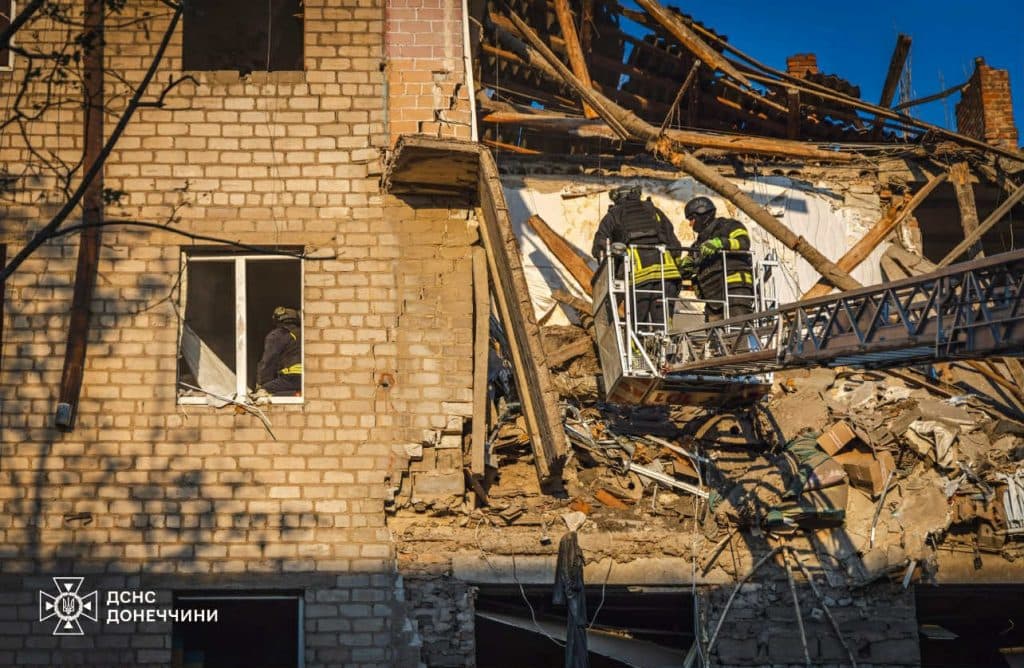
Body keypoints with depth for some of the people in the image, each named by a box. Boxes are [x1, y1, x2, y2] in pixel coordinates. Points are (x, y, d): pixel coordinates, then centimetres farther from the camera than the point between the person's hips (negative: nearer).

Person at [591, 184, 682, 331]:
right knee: (663, 321, 1)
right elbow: (674, 244, 21)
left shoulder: (614, 215, 20)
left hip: (638, 273, -2)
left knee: (639, 322, 0)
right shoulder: (654, 211, 28)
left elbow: (599, 247, 9)